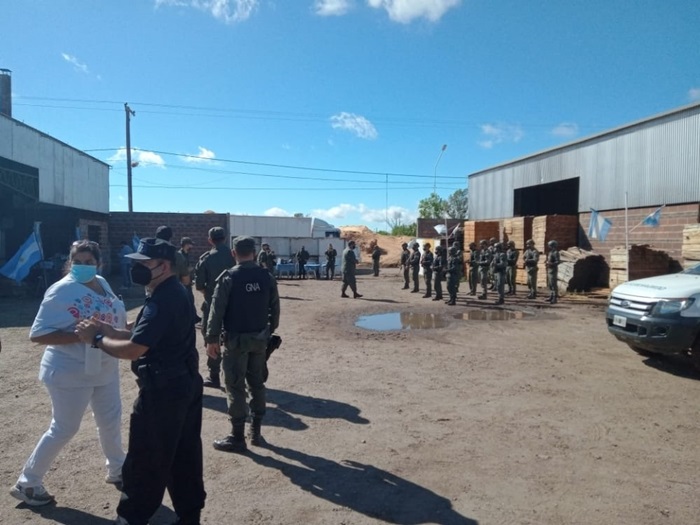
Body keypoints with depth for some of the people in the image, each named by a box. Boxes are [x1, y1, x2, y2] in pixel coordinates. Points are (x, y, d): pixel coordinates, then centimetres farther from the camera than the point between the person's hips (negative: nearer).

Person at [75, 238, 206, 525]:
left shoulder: (161, 301, -23)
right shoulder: (177, 294, 9)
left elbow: (132, 349, -24)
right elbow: (145, 338, 14)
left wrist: (96, 339, -9)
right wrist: (108, 330, 4)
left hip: (162, 390, -10)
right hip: (185, 383, 10)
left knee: (145, 460, 8)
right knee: (185, 455, 18)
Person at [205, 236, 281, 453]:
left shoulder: (228, 278, -11)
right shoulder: (266, 276, 0)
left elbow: (217, 311, -12)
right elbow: (274, 308, 5)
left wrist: (212, 339, -6)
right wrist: (269, 331, 16)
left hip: (236, 338, -4)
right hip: (259, 338, 5)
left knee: (235, 387, 4)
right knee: (257, 383, 15)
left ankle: (237, 437, 11)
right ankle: (256, 432, 24)